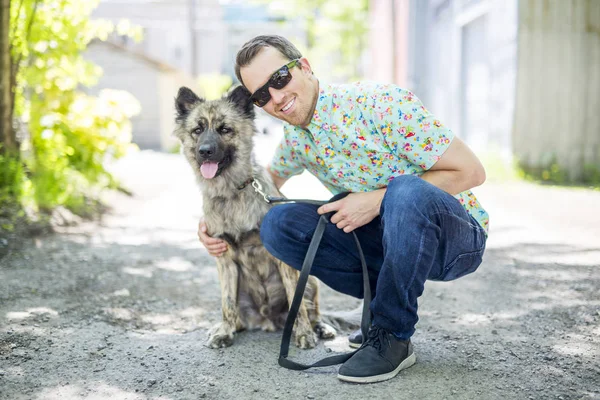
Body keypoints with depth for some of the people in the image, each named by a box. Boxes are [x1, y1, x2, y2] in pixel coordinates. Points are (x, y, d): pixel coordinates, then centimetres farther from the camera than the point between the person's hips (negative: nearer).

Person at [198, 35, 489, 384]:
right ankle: (390, 303, 1)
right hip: (391, 240, 6)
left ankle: (393, 336, -18)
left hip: (458, 237, -6)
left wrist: (378, 199, -25)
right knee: (277, 225, -9)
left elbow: (471, 171, -22)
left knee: (407, 191, -39)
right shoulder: (295, 138, 0)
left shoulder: (382, 104, -23)